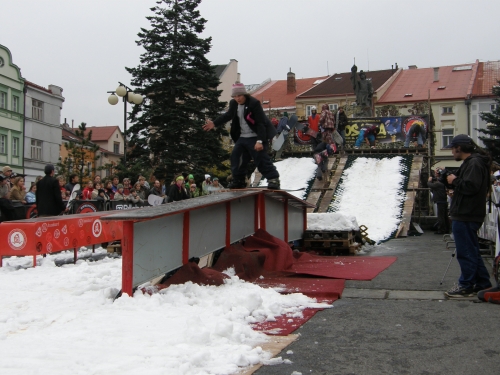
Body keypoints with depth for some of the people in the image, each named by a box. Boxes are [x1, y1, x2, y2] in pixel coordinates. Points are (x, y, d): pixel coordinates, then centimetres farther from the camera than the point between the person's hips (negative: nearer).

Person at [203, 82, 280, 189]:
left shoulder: (254, 103, -19)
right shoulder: (234, 104, 2)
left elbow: (261, 123, -21)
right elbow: (227, 116, 21)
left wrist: (260, 141, -27)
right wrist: (214, 123, 13)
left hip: (255, 138, -7)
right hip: (242, 137, 8)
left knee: (262, 160, -10)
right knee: (236, 158, 10)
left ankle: (273, 179, -2)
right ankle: (238, 181, 22)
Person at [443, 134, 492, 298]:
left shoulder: (474, 163, -16)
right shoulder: (469, 163, 19)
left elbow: (470, 186, -28)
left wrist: (455, 181, -14)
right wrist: (449, 179, 9)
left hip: (466, 216, -11)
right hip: (465, 215, 11)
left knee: (466, 252, -4)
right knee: (471, 251, 17)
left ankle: (466, 286, 3)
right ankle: (482, 282, 25)